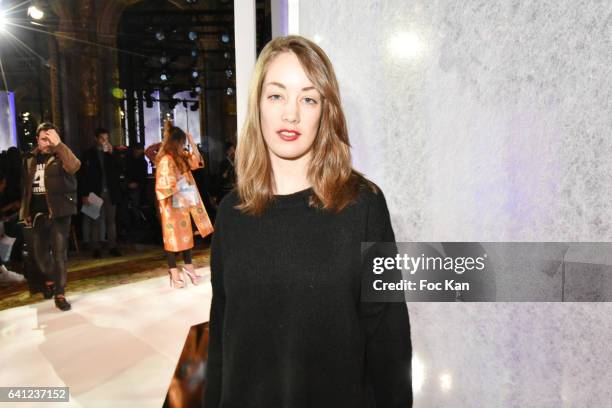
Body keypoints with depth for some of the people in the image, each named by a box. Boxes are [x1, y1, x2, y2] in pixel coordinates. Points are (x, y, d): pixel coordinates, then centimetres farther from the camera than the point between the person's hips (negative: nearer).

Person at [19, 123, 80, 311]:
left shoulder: (61, 156, -4)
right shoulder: (30, 159, 10)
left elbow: (74, 166, -29)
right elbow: (26, 187, 15)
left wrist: (58, 144, -32)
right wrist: (25, 212, 12)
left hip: (58, 212, -5)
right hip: (37, 213, 5)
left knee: (59, 253, -5)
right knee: (39, 252, 13)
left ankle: (60, 294, 3)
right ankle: (50, 279, 40)